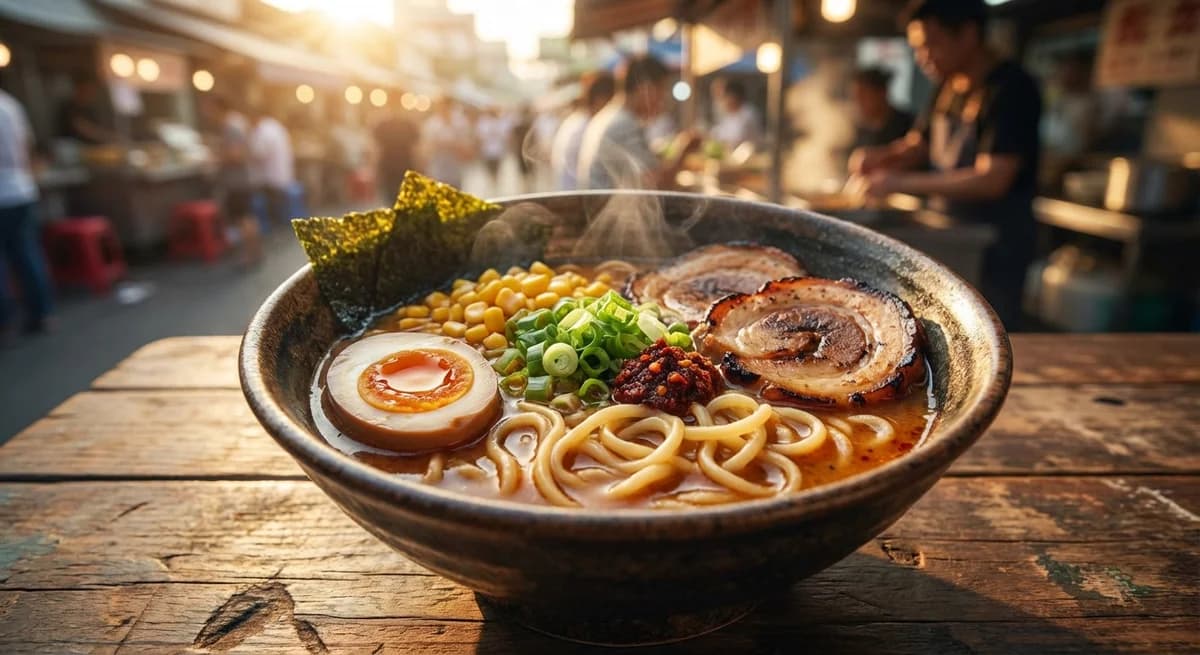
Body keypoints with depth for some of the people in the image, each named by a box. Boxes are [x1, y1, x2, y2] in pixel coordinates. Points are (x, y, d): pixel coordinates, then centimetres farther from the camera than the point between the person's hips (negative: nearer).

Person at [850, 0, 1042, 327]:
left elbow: (993, 179, -23)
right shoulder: (948, 87, 10)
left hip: (994, 254, -7)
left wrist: (901, 183, -23)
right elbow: (917, 144, 21)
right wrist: (880, 156, -2)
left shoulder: (1012, 89, -15)